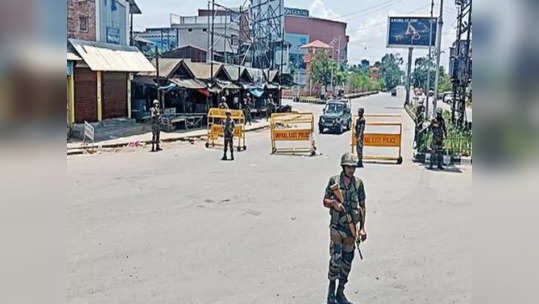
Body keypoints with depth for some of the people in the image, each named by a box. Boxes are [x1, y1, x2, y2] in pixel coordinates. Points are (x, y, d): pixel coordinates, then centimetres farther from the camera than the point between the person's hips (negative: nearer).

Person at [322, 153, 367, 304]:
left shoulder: (358, 183, 2)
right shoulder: (334, 181, -3)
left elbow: (362, 207, 7)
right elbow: (325, 201, 4)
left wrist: (362, 228, 2)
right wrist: (334, 203, -18)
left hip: (351, 228, 3)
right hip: (336, 227, -3)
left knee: (347, 262, 8)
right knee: (335, 260, -9)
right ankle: (331, 287, 16)